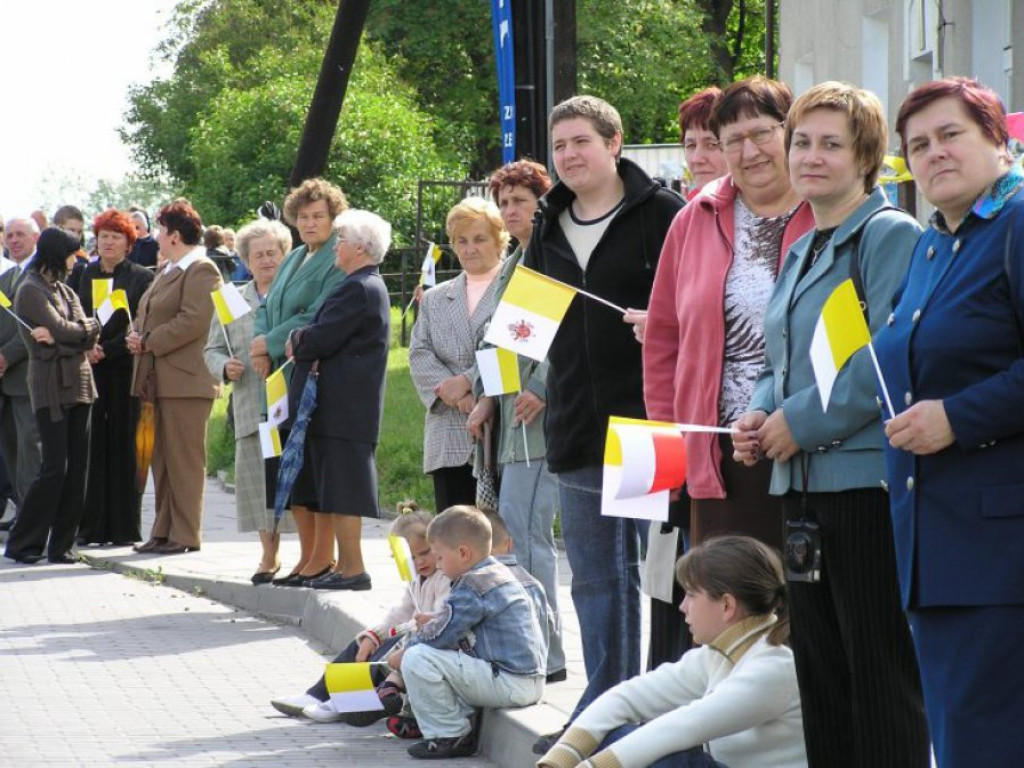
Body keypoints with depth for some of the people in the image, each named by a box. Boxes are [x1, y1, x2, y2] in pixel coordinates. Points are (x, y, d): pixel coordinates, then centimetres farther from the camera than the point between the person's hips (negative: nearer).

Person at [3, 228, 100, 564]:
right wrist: (86, 328, 4)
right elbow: (62, 329, -16)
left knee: (76, 467, 3)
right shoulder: (31, 291, -5)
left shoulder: (65, 290, 18)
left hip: (78, 383, 7)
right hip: (51, 386, -7)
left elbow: (90, 334, 6)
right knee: (54, 468, -10)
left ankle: (61, 544, 8)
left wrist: (58, 337, -12)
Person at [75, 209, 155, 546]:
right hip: (90, 369, 3)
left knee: (123, 445, -2)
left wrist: (105, 349, -11)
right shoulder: (86, 275, 13)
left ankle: (124, 527, 2)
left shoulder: (142, 278, 3)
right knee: (92, 446, -1)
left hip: (124, 369, -3)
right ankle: (92, 526, 3)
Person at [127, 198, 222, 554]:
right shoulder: (167, 271, 21)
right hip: (159, 379, 10)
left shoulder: (201, 271, -10)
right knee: (163, 458, 11)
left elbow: (193, 321, -21)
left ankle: (186, 535, -1)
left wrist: (148, 342, -16)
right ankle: (163, 531, 16)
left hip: (186, 380, -10)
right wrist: (136, 335, 2)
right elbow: (147, 314, 24)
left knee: (184, 459, -5)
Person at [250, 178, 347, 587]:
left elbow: (318, 319, -17)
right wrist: (261, 348, -3)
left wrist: (270, 343, -11)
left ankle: (324, 557, 0)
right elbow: (267, 308, 16)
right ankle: (307, 554, 17)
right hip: (285, 377, 9)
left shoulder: (338, 262, -9)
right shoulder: (294, 259, 19)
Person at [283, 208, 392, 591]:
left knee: (342, 491, -8)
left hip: (341, 409, -10)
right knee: (337, 490, 12)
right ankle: (346, 565, 15)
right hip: (349, 409, 10)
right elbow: (323, 332, 17)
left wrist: (296, 343, 1)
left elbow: (322, 339, -19)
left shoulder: (357, 289, -15)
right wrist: (304, 341, -3)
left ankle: (353, 568, -7)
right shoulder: (371, 286, 19)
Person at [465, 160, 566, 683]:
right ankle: (546, 654, 13)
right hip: (509, 416, 10)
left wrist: (541, 390, -20)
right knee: (528, 531, 9)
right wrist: (486, 399, 13)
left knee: (523, 530, -13)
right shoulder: (511, 266, 21)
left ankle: (541, 654, -9)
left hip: (540, 419, -10)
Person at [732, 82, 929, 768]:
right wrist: (760, 414, 5)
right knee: (820, 667, 11)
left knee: (880, 670, -6)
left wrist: (801, 421, -14)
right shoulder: (801, 251, 19)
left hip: (866, 476, -9)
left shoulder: (890, 234, -8)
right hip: (804, 481, 9)